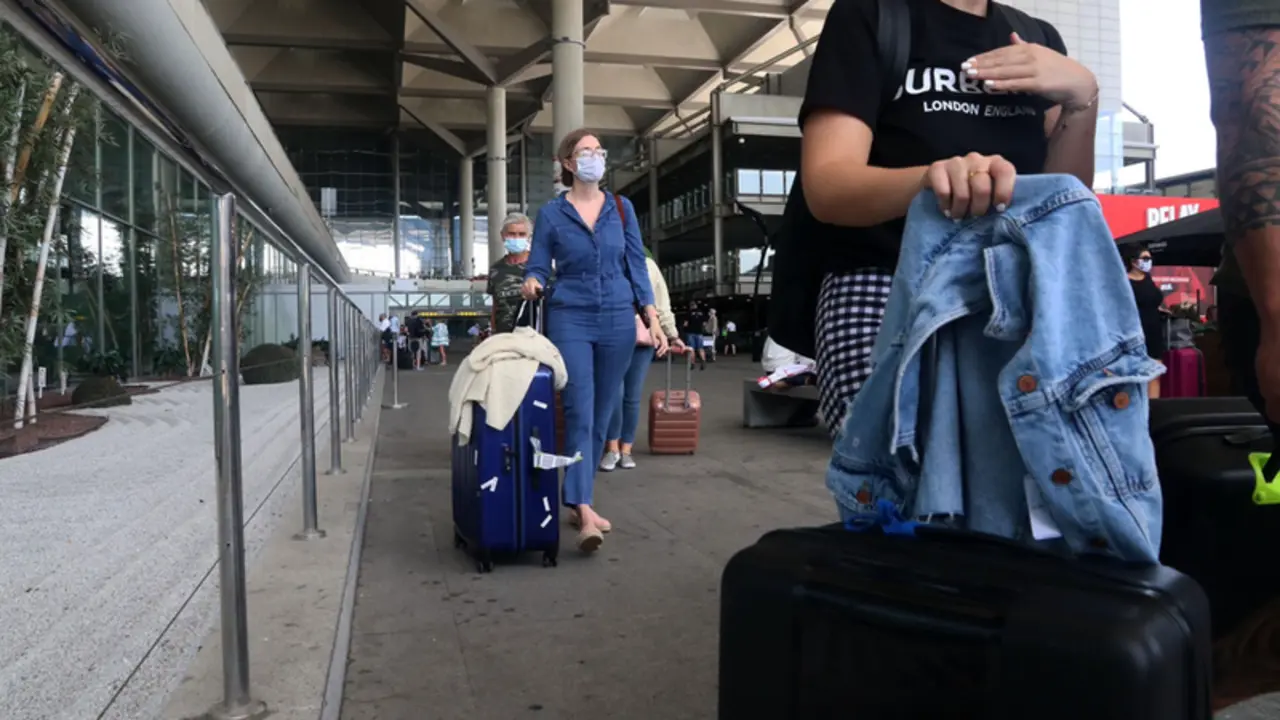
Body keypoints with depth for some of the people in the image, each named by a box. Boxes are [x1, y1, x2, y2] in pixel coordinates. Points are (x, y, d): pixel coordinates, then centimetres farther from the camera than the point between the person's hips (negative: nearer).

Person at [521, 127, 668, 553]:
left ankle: (577, 500, 22)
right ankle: (584, 511, -14)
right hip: (570, 320, -3)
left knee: (601, 416, 8)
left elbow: (636, 267, 7)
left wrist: (652, 318, -2)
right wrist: (532, 285, -22)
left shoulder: (622, 209, 7)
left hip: (618, 320, 3)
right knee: (579, 414, -12)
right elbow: (537, 268, 2)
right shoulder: (551, 214, 1)